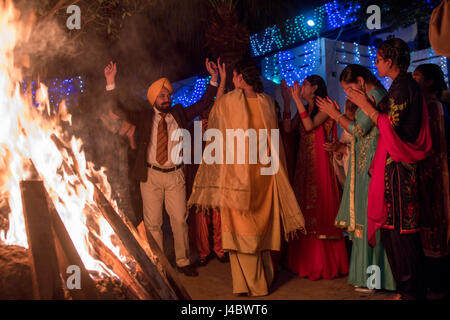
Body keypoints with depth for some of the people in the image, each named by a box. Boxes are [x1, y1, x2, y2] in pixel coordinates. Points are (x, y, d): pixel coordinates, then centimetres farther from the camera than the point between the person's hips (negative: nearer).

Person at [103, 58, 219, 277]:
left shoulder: (179, 114, 7)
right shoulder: (144, 117, 2)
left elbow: (204, 104, 8)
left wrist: (214, 80, 0)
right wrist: (111, 83, -10)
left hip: (175, 175, 1)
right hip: (151, 175, -1)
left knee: (180, 220, 4)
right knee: (152, 223, 5)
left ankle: (183, 261, 18)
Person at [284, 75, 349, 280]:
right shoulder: (303, 110, 17)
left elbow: (310, 125, -19)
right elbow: (288, 128, 4)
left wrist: (298, 99, -14)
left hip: (320, 164, -7)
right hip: (303, 164, 7)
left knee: (319, 208, -5)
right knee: (304, 208, 6)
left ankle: (324, 263, 4)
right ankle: (306, 262, 15)